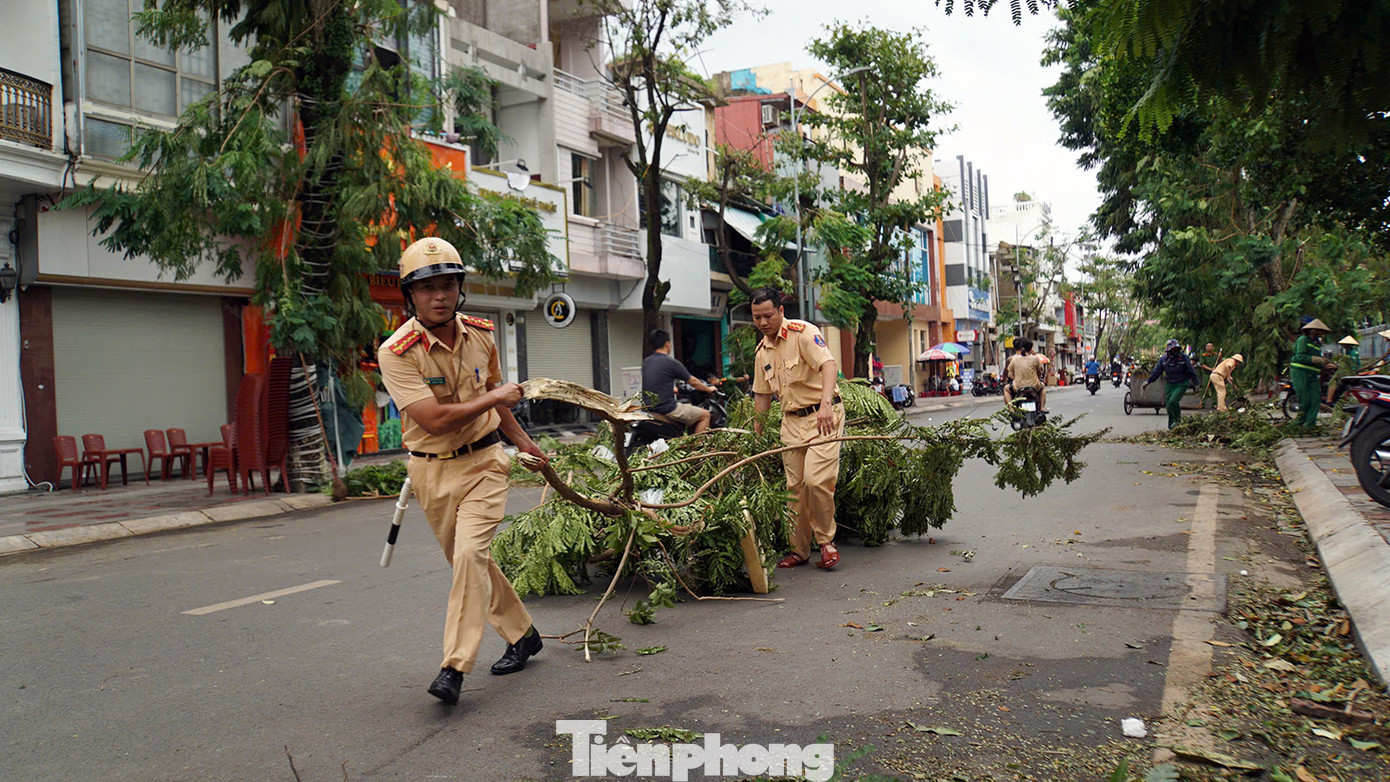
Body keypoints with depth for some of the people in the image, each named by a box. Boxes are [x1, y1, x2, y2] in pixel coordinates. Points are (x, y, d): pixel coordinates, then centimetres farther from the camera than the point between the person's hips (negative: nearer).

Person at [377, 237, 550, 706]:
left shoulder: (481, 334, -2)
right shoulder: (396, 352, -17)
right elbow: (435, 420, -25)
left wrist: (522, 441, 25)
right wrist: (494, 398, -16)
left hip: (483, 461, 0)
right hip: (431, 470, 0)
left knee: (471, 553, -17)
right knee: (469, 562, 12)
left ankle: (454, 667, -13)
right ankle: (522, 635, 33)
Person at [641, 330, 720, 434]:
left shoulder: (646, 362, 10)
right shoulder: (671, 363, -11)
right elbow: (693, 382, 0)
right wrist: (708, 389, 18)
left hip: (648, 408, 8)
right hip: (666, 408, -8)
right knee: (705, 415, 3)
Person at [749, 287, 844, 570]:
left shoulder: (803, 332, -12)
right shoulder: (762, 351, 11)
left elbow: (829, 366, -26)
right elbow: (762, 395, 19)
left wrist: (825, 404, -42)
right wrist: (756, 435, 16)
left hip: (823, 416, -7)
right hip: (791, 420, 7)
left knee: (817, 480, -18)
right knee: (794, 487, 6)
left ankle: (826, 540, 3)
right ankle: (799, 550, 16)